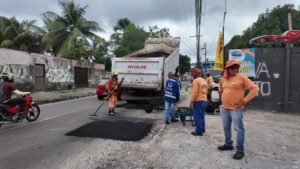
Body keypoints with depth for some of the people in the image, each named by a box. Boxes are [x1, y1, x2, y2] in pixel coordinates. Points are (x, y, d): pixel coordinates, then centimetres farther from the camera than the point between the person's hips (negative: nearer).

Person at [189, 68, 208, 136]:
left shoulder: (196, 81, -12)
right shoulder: (204, 81, 15)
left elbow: (194, 92, -19)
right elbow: (206, 91, 18)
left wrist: (191, 102, -17)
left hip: (198, 101, -9)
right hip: (204, 100, 9)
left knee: (197, 116, -4)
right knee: (202, 116, 15)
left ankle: (199, 131, -2)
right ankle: (202, 129, 22)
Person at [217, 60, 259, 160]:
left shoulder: (242, 77, -8)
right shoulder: (223, 79, 8)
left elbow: (255, 88, -12)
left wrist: (244, 100, -15)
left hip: (235, 108, -6)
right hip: (224, 107, 6)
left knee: (239, 129, -1)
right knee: (226, 127, 16)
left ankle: (240, 150, 8)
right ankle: (228, 144, 32)